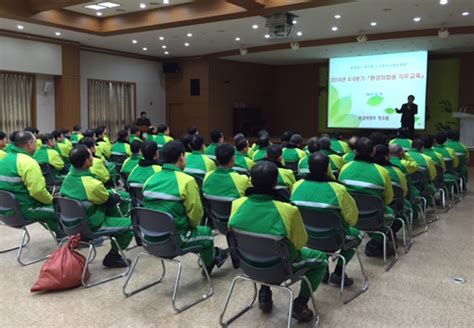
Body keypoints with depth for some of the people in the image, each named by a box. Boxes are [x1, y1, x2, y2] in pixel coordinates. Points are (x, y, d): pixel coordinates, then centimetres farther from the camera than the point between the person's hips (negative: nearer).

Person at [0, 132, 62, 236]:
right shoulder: (28, 162, -21)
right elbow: (38, 191, -27)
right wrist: (51, 200, -7)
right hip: (23, 210, -10)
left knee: (50, 207, 25)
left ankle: (61, 234, 34)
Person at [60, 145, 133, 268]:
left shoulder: (68, 177, -5)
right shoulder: (93, 184, -30)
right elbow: (110, 200, -11)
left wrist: (111, 194, 11)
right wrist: (117, 196, 10)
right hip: (90, 226, -8)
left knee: (110, 207, 21)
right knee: (131, 223, 0)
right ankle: (112, 257, 9)